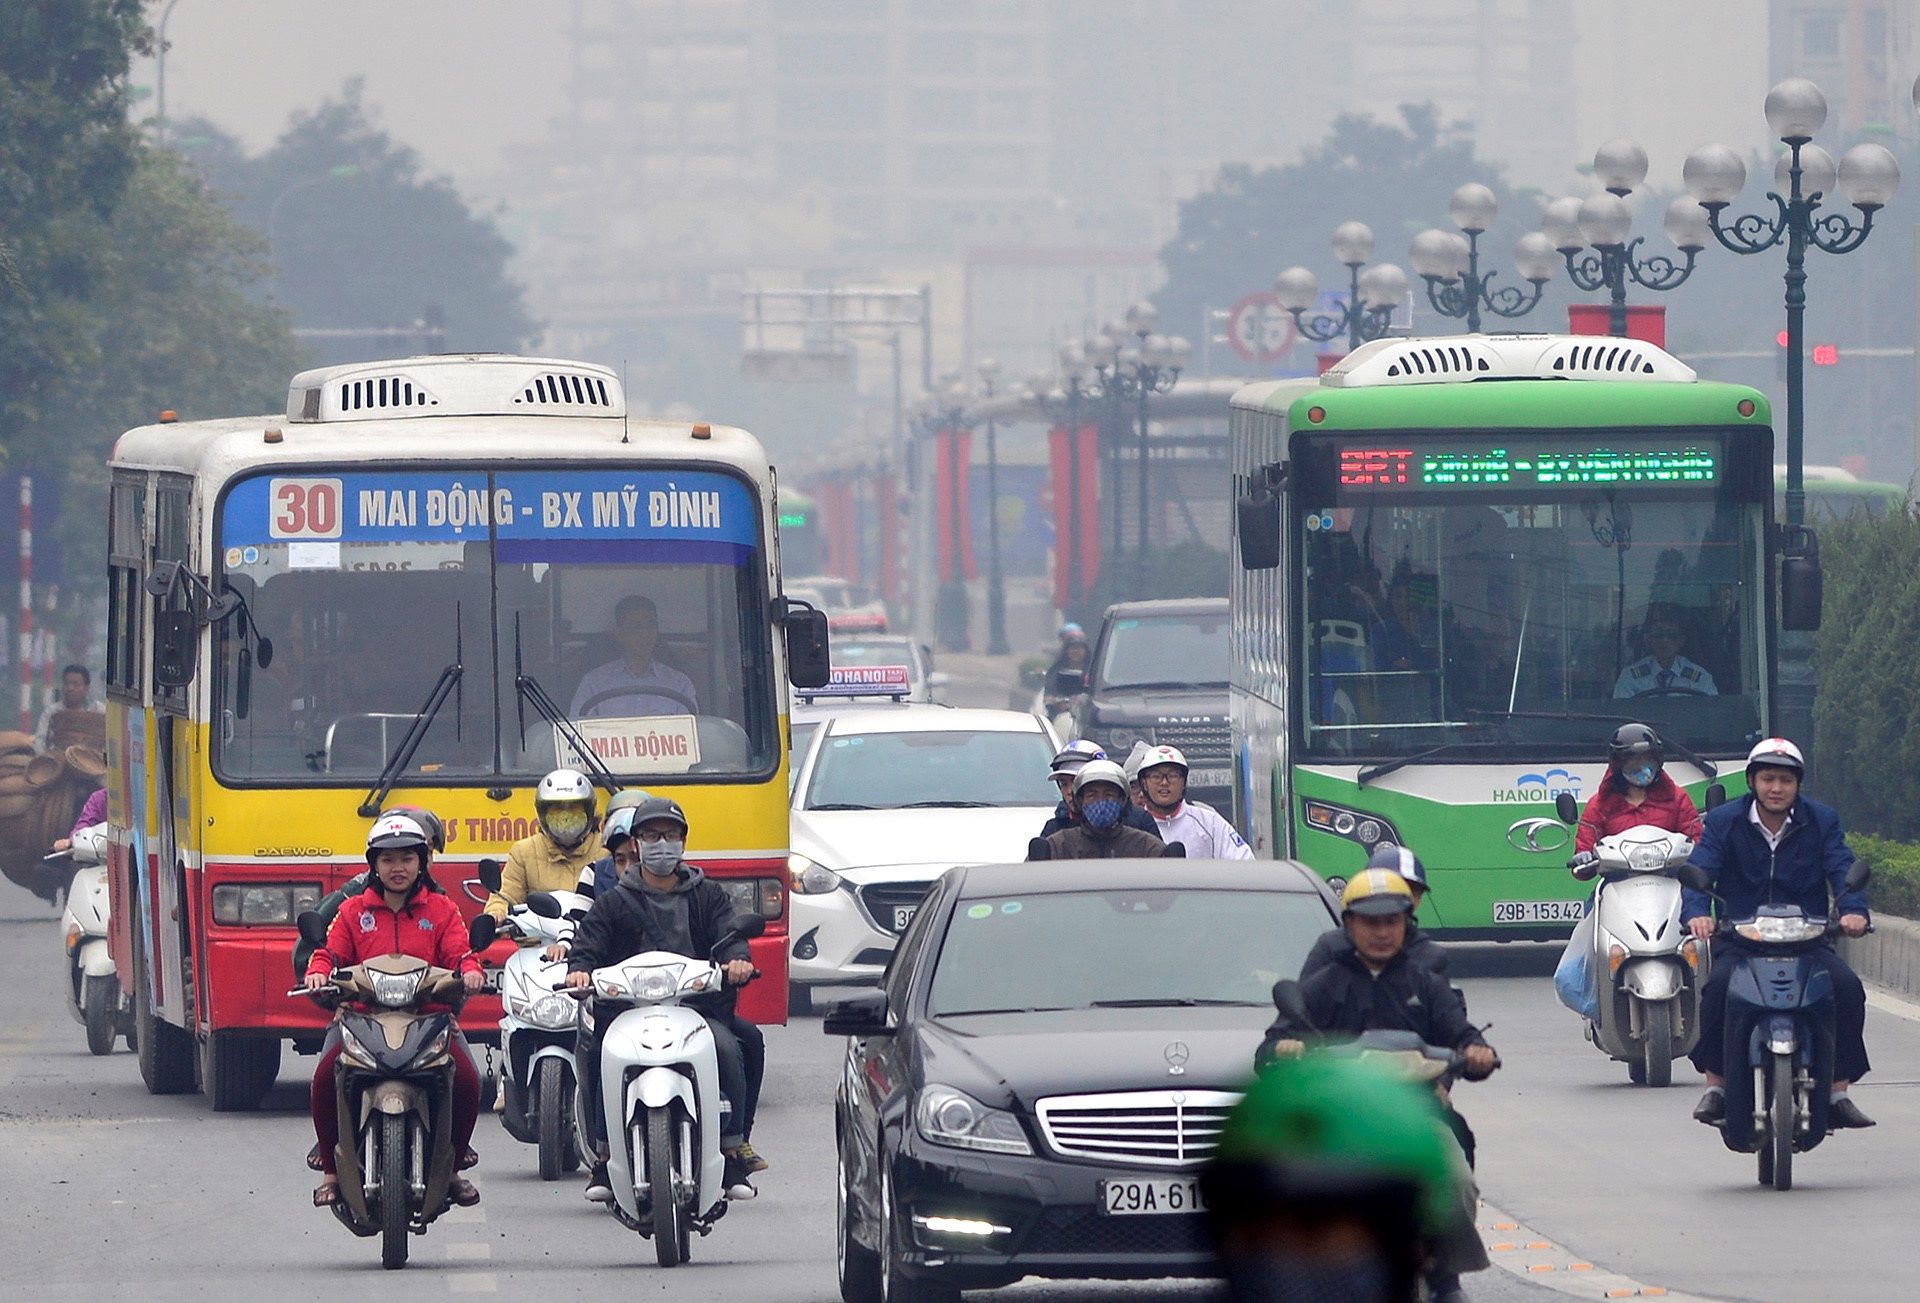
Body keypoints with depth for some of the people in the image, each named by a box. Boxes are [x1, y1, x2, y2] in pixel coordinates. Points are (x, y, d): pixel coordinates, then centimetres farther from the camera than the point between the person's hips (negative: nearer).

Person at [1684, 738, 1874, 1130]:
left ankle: (1839, 1093, -17)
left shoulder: (1821, 821, 8)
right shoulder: (1723, 822, 6)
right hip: (1740, 942, -1)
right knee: (1719, 985, -32)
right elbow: (1699, 872, -7)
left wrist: (1853, 910, -27)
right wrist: (1696, 913, -29)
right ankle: (1715, 1087, -20)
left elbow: (1843, 871, -5)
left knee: (1847, 988, -26)